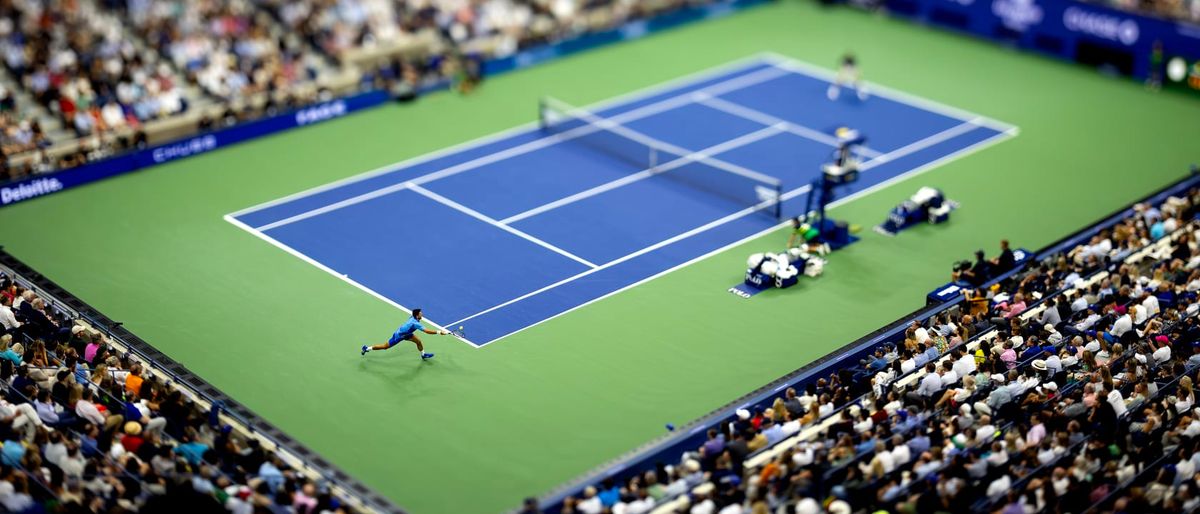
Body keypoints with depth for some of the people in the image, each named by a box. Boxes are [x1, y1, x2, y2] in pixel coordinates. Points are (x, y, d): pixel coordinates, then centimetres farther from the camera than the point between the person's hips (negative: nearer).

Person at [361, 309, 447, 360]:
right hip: (398, 336, -8)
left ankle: (423, 354, 27)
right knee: (385, 346, 8)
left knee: (418, 341, 4)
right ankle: (367, 348, 24)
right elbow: (427, 331, -44)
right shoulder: (416, 324, -40)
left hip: (405, 333, 8)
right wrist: (439, 332, -43)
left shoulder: (413, 318, -15)